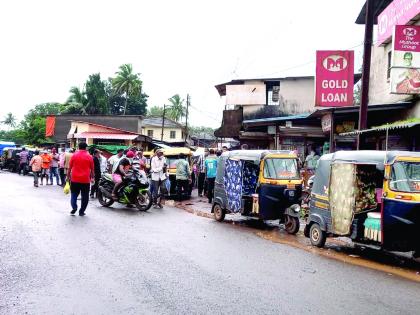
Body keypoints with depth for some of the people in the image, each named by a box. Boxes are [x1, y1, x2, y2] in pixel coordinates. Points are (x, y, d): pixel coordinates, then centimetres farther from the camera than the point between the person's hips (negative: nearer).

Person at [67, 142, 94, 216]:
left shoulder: (74, 155, 0)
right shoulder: (89, 156, -1)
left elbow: (70, 167, 3)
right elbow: (92, 169, 4)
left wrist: (68, 176, 12)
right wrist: (92, 177, 15)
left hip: (75, 179, 1)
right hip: (85, 179, -1)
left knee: (74, 194, 13)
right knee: (84, 196, 8)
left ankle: (74, 207, -7)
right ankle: (81, 211, 8)